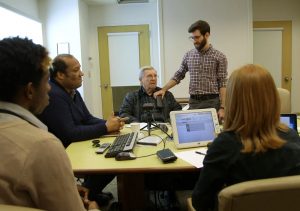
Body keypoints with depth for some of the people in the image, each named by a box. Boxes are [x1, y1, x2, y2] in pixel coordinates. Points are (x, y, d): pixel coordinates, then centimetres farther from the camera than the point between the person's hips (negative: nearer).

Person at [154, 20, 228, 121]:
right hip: (193, 102, 3)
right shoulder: (188, 55, 7)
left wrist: (222, 107, -11)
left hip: (212, 102, -2)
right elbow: (178, 75, 15)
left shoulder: (219, 57, -2)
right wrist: (163, 89, 4)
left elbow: (222, 84, -5)